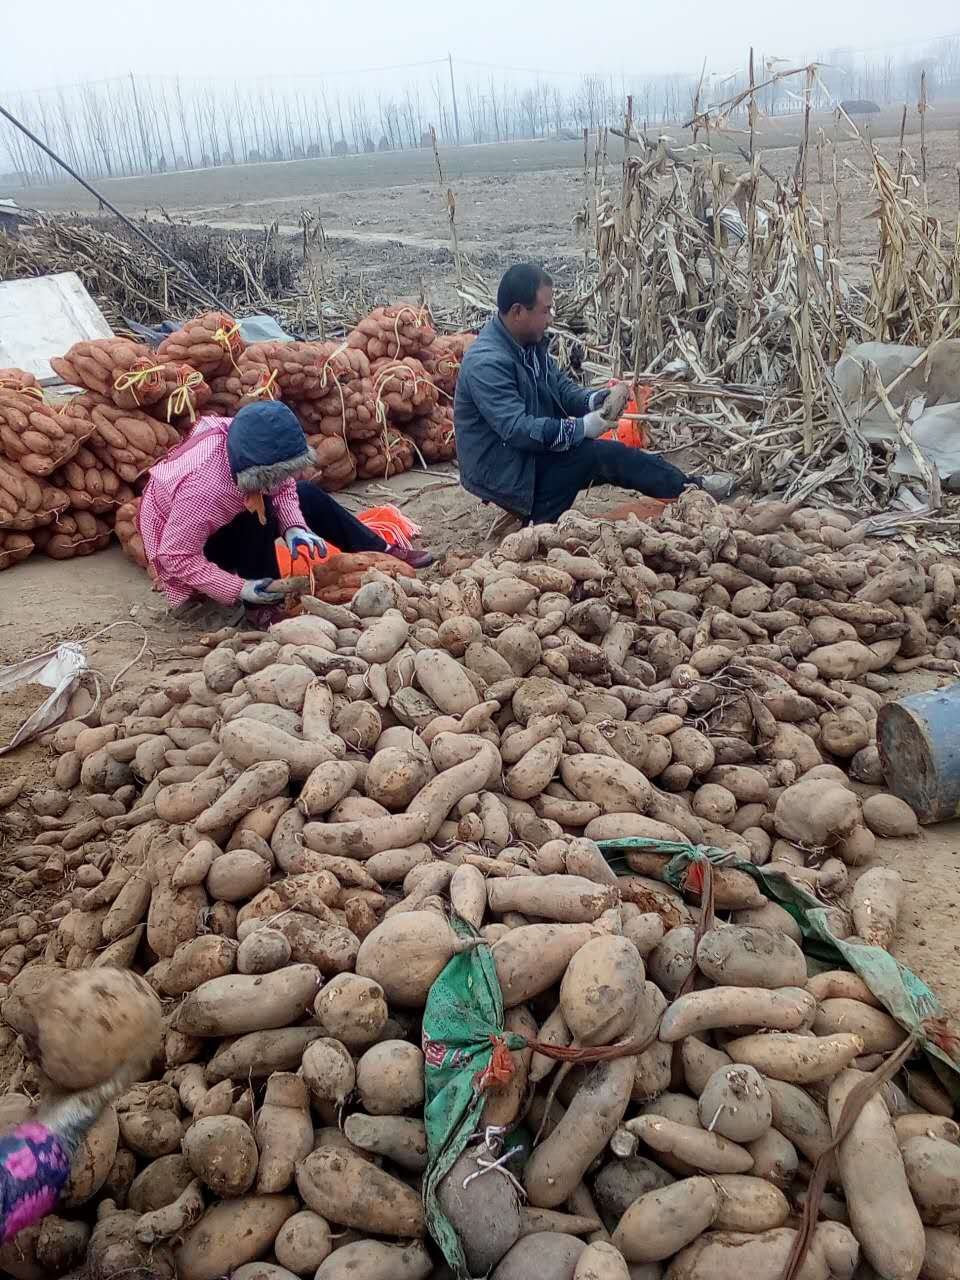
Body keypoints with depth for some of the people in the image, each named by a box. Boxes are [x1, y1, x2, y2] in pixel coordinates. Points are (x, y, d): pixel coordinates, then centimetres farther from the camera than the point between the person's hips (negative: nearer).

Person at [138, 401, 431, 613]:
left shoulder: (245, 442, -25)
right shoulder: (202, 489, -42)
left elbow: (283, 485, -8)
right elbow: (177, 557, -35)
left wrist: (293, 526, -25)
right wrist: (238, 590, -36)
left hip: (222, 519, 7)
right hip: (185, 545, -7)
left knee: (307, 494, 3)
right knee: (259, 513, -31)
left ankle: (382, 552, 13)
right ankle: (267, 604, -16)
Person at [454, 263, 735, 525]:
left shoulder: (530, 342, 4)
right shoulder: (487, 363, -26)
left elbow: (562, 388, 9)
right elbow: (517, 429, -32)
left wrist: (595, 401, -13)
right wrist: (583, 427, -26)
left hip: (530, 453, 10)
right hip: (503, 472, -10)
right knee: (602, 455, -15)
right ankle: (688, 489, -1)